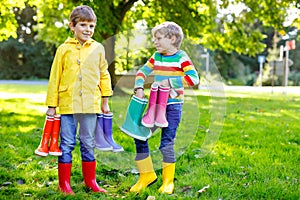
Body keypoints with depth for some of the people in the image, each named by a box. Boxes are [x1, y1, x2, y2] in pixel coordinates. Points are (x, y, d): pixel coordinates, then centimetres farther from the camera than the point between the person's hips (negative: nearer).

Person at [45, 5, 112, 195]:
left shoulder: (98, 48, 6)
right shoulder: (64, 49, 1)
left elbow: (104, 75, 14)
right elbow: (55, 78, 4)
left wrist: (105, 101, 13)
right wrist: (51, 105, 3)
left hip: (90, 105, 2)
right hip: (67, 104, -1)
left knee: (89, 144, 11)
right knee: (67, 144, 4)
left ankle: (90, 181, 22)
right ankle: (64, 183, 13)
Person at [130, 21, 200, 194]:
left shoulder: (181, 57, -8)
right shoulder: (156, 57, 10)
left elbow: (193, 78, -18)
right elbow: (143, 71, 15)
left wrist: (170, 82, -21)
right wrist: (139, 87, -3)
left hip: (173, 105, -6)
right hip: (155, 104, 6)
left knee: (167, 143, -4)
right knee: (139, 136, 2)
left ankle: (168, 181, 12)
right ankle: (147, 175, 18)